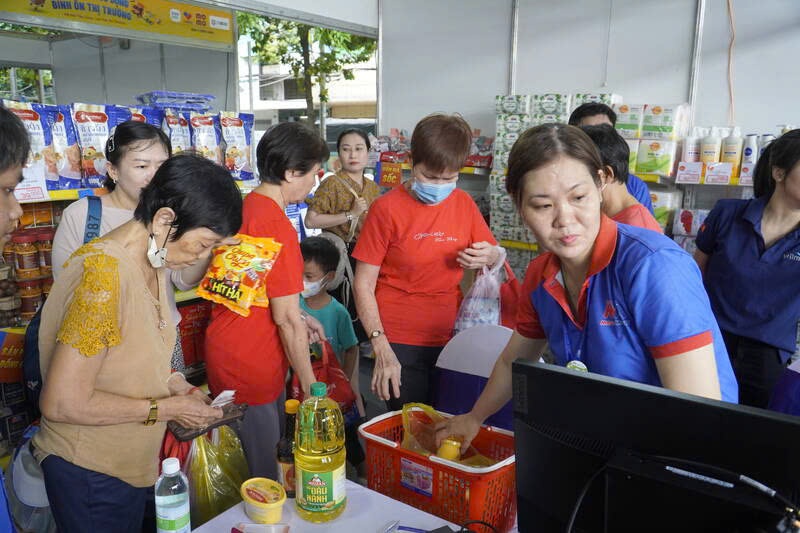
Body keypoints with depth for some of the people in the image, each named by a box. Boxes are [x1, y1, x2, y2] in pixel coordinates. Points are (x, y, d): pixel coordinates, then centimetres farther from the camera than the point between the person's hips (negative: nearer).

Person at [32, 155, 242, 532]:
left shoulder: (153, 264, -2)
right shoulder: (103, 273, -29)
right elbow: (63, 404, -27)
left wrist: (167, 382, -4)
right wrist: (166, 408, -19)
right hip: (90, 473, -8)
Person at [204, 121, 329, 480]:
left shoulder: (244, 207, 6)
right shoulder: (277, 226, -23)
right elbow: (287, 318, -21)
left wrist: (297, 317, 16)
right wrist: (309, 384, -13)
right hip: (251, 369, -9)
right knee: (262, 477, 7)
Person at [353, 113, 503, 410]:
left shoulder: (464, 204, 2)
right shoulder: (387, 209, -10)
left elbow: (493, 254, 15)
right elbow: (363, 284, -8)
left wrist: (490, 256, -10)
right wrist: (381, 349, -15)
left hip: (449, 339, 4)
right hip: (400, 344, -4)